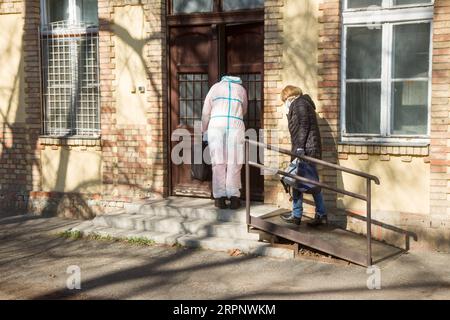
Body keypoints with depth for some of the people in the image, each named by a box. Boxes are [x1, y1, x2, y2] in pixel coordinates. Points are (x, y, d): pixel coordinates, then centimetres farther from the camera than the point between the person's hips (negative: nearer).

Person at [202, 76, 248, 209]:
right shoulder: (241, 89, 22)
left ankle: (220, 197, 0)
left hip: (216, 124, 0)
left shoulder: (216, 87, 20)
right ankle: (234, 197, -1)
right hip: (236, 125, 0)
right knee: (234, 162, 2)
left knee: (218, 161, 1)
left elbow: (205, 112, 16)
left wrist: (204, 130, 25)